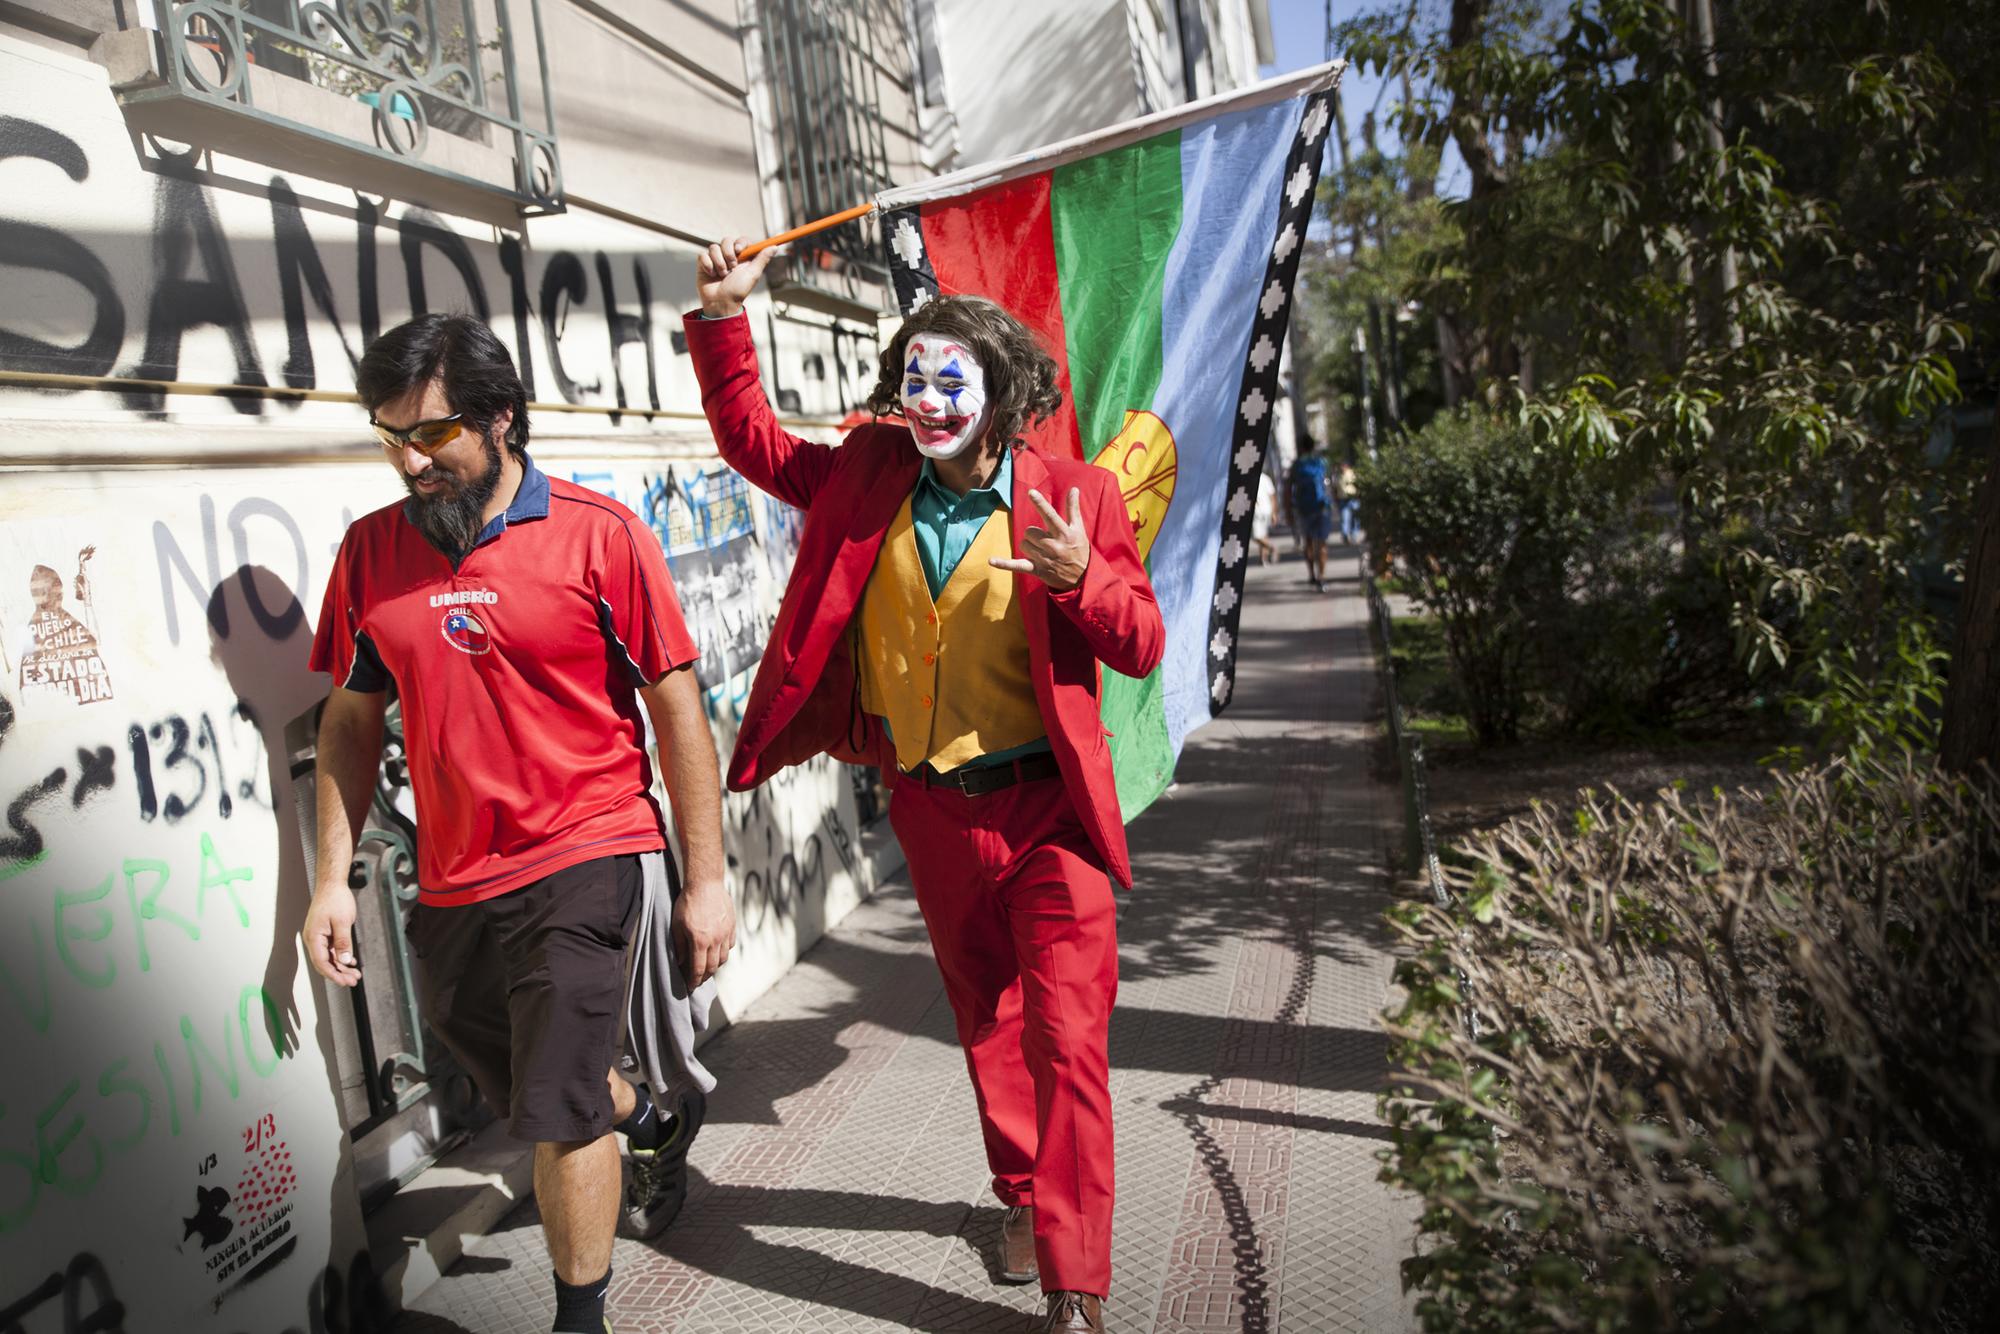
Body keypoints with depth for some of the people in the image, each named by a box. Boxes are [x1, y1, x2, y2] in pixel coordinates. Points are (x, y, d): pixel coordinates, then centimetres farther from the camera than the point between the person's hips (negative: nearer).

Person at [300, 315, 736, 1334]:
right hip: (451, 882, 5)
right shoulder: (370, 550, 3)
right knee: (529, 1092, 23)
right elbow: (351, 722, 11)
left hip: (583, 863, -5)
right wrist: (332, 878, 6)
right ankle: (650, 1123, 54)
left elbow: (676, 710, -7)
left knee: (558, 1114, -4)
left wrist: (707, 879, -7)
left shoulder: (600, 533, -10)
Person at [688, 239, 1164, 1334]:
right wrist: (722, 321, 2)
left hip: (1045, 808, -4)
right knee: (987, 1024, 20)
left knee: (1066, 1038, -4)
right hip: (931, 810, 4)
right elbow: (755, 443, 13)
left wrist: (1080, 577, -27)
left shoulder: (1075, 495, -9)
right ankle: (1021, 1196, 43)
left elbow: (1143, 646, -7)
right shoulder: (869, 479, 1)